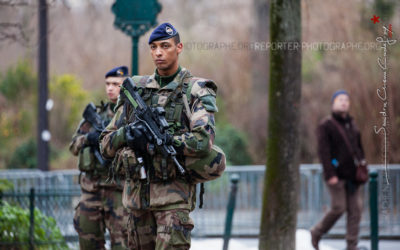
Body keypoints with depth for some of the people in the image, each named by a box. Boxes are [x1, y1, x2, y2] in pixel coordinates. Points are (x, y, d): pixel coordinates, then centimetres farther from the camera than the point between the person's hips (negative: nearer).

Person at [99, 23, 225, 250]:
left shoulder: (196, 91, -3)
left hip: (174, 196, -6)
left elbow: (203, 141, -19)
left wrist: (154, 140, -16)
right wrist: (127, 134, -12)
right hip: (137, 194, 6)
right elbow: (106, 144, 11)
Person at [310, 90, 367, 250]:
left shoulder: (352, 124, 16)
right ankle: (317, 233, 15)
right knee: (338, 208, -8)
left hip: (353, 175, 6)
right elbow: (323, 151, -11)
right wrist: (330, 174, -18)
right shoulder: (326, 125, -4)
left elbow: (359, 148, 23)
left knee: (356, 209, -1)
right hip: (337, 175, -6)